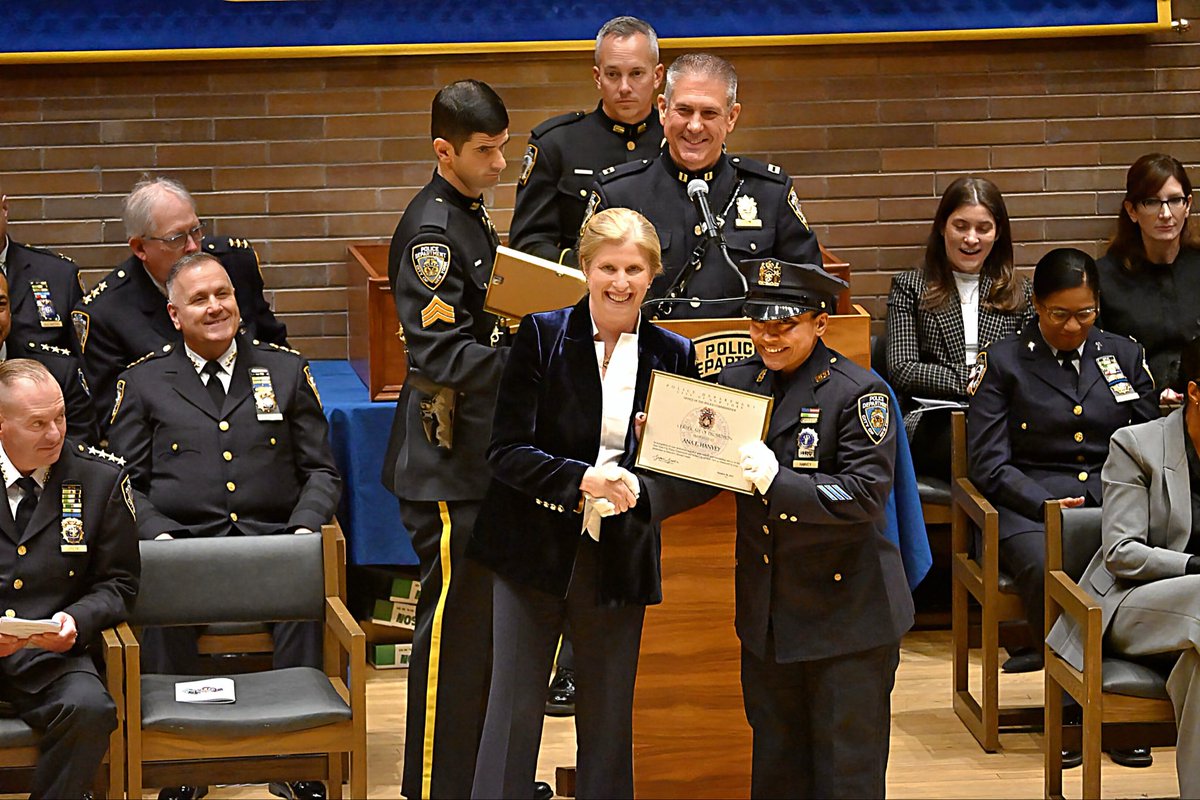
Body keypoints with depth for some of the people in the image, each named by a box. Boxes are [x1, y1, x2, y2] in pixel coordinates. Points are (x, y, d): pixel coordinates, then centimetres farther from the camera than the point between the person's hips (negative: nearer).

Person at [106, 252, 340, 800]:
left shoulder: (286, 371, 18)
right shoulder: (143, 383, 14)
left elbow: (321, 471, 17)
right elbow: (126, 482, 11)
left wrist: (304, 529, -3)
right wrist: (159, 536, -9)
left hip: (272, 541, 1)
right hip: (184, 544, 0)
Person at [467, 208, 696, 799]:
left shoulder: (672, 355, 2)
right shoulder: (541, 336, -5)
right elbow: (506, 449, -9)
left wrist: (641, 488, -17)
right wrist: (581, 479, -23)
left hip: (619, 557, 2)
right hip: (534, 547, -2)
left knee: (609, 717, 9)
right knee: (514, 705, 1)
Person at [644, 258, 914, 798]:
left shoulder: (859, 392, -12)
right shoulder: (738, 381, 6)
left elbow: (866, 493, -21)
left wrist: (780, 482, -31)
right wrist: (642, 491, -18)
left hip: (846, 612, -6)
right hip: (768, 612, 6)